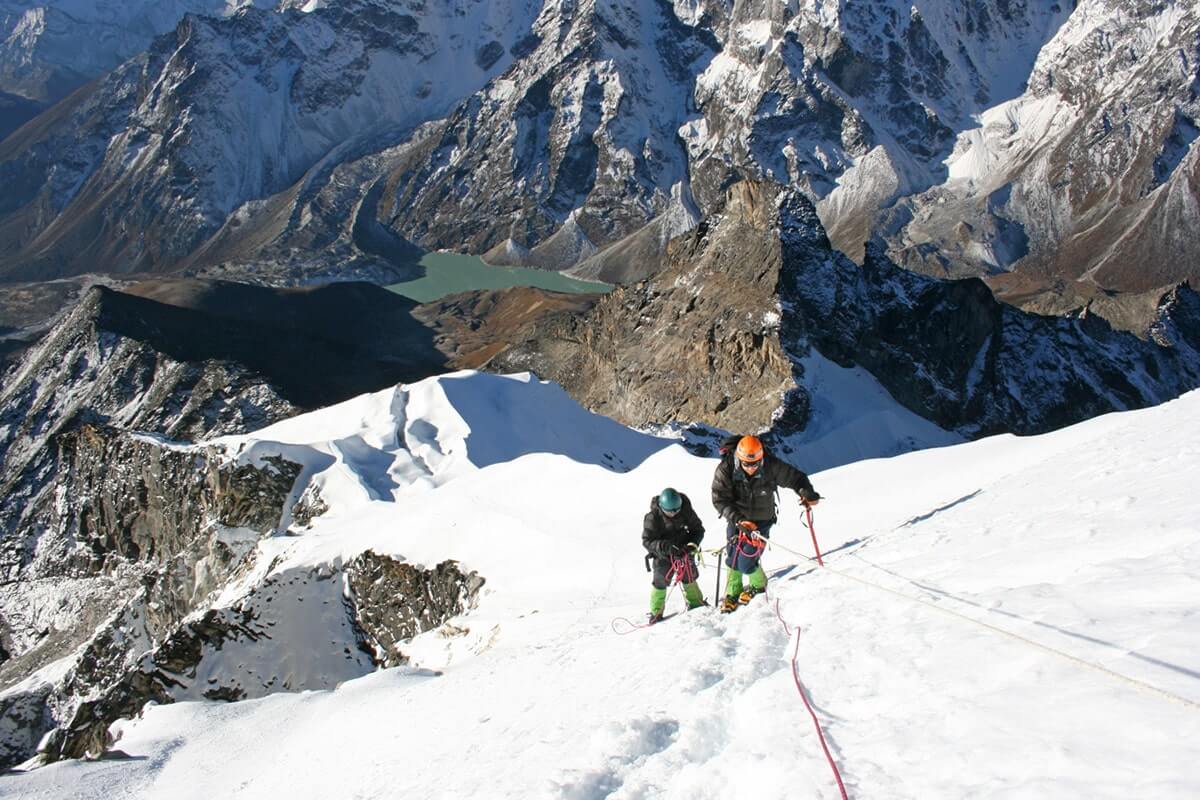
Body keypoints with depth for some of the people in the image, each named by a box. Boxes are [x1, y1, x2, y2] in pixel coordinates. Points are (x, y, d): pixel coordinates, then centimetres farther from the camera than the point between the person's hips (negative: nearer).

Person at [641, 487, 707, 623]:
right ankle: (656, 612, 9)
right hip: (663, 554, -3)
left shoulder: (685, 510, -14)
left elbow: (698, 529, -2)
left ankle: (695, 602, 37)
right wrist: (666, 547, -35)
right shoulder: (652, 518, -22)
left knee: (689, 576, 12)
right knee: (660, 581, -8)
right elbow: (647, 541, -20)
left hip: (683, 549, 3)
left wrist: (692, 544, -21)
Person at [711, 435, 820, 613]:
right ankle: (733, 593, 33)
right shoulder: (726, 469, -22)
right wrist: (738, 519, -31)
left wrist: (807, 493, -23)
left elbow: (794, 477, -6)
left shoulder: (771, 466, -21)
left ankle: (758, 584, 26)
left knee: (746, 563, -7)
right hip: (736, 519, 2)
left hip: (761, 520, -1)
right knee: (732, 559, 6)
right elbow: (720, 499, -20)